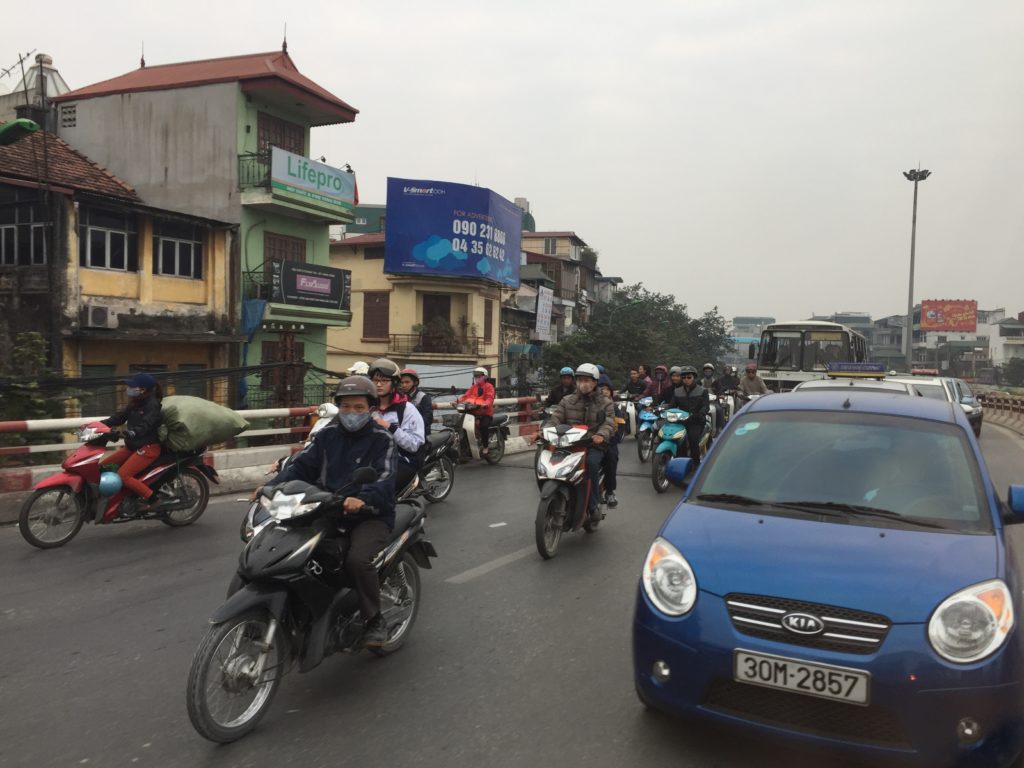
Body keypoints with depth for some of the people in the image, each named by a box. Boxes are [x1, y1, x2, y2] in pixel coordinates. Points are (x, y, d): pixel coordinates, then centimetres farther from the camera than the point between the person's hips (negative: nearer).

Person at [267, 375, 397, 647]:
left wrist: (362, 498, -39)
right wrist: (272, 486, -13)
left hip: (371, 515, -5)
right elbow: (301, 465, 4)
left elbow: (385, 479, -18)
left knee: (358, 560, -30)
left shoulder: (382, 439, -4)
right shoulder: (328, 434, 11)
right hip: (328, 513, 5)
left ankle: (375, 620, -7)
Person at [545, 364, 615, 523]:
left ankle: (592, 506, -20)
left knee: (591, 463, -35)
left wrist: (601, 435, -30)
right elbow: (555, 419, 3)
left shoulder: (605, 403, 10)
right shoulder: (567, 401, 16)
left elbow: (609, 423, -6)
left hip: (594, 446, -2)